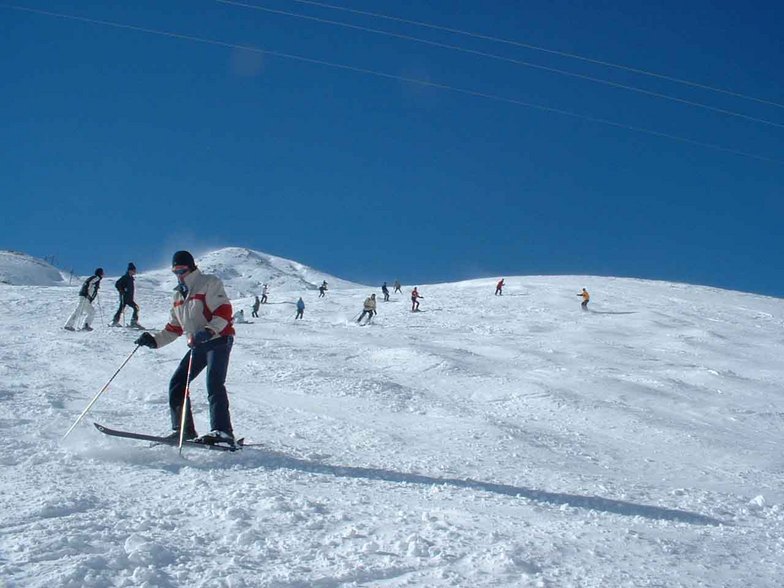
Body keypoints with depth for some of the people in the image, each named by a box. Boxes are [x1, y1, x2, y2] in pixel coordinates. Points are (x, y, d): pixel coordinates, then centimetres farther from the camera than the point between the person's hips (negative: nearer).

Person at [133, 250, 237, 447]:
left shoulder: (209, 283, -5)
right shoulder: (178, 296, 19)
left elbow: (224, 311, -15)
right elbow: (174, 328, 21)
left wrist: (209, 330, -29)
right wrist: (154, 340, 6)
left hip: (219, 340, -8)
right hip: (198, 345, 8)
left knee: (214, 384, -22)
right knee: (177, 384, 0)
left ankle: (222, 432, -27)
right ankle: (183, 430, 7)